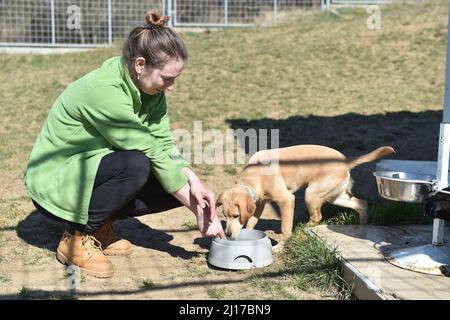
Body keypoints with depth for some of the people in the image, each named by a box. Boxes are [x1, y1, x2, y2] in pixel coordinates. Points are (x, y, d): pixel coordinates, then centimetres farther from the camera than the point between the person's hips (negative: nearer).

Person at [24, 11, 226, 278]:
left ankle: (100, 225, 8)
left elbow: (165, 144, -8)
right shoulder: (104, 91, -32)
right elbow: (153, 155, -29)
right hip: (54, 183, -7)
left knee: (182, 187, -8)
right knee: (136, 164, -34)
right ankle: (77, 237, -12)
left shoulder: (149, 86, -7)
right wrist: (201, 213, -23)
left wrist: (195, 182, -24)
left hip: (94, 172, 8)